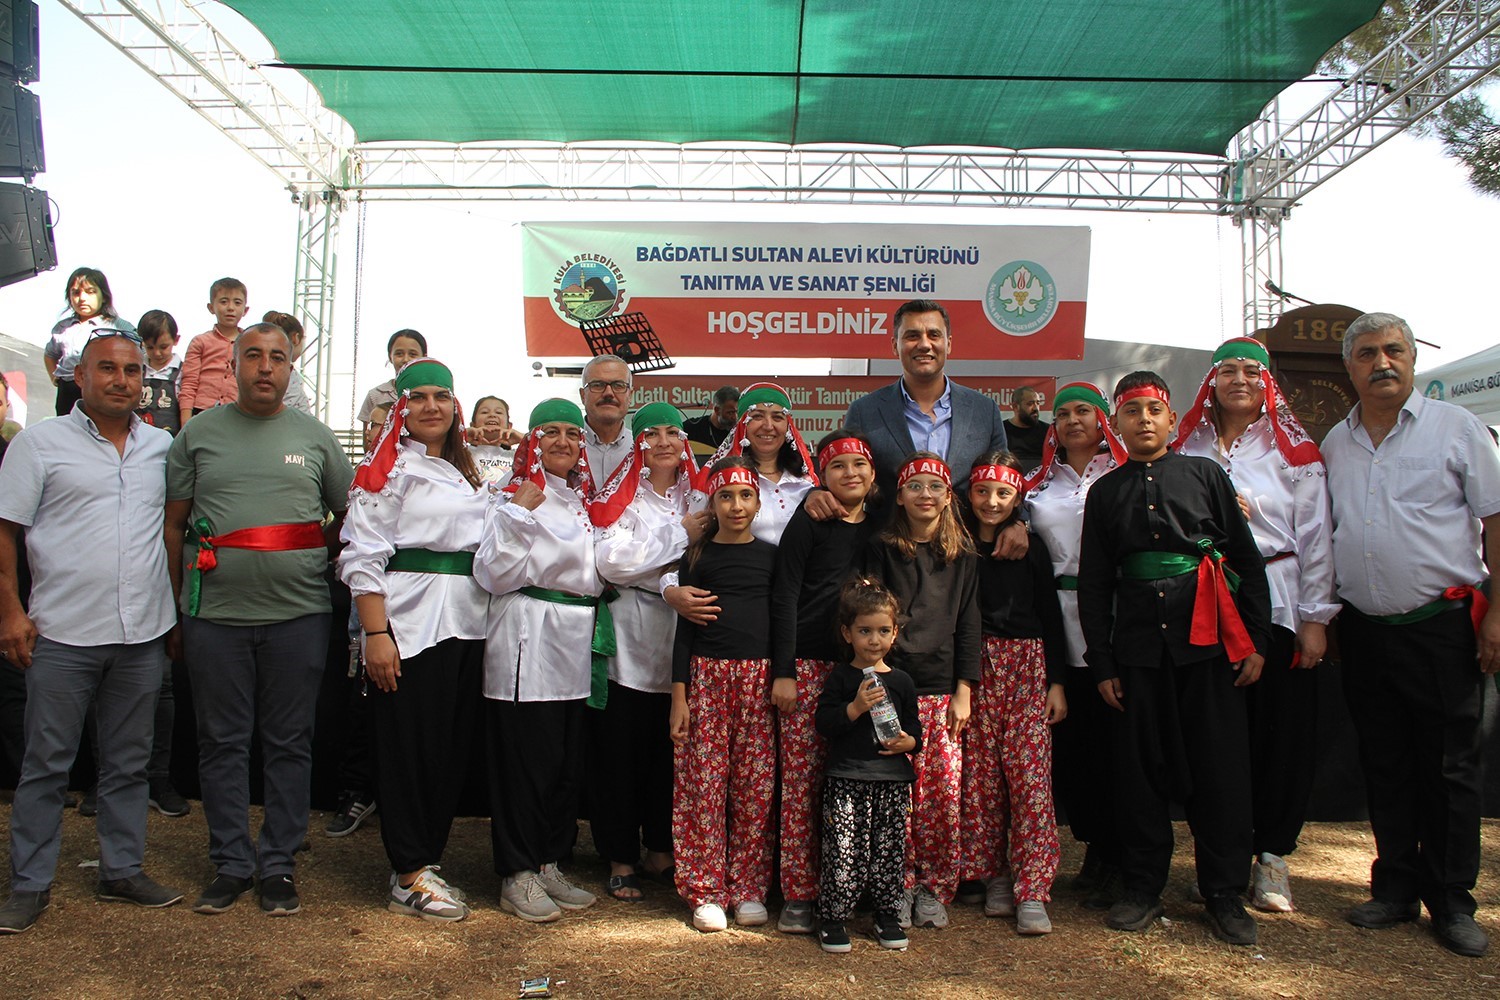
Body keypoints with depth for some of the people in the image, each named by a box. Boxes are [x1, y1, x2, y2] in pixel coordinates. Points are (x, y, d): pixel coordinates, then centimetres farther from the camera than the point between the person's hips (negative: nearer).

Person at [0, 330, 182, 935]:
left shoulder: (162, 447, 10)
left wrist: (178, 609, 13)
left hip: (143, 634, 4)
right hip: (62, 633, -3)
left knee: (128, 762, 12)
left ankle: (123, 870, 24)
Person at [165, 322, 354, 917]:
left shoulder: (315, 436, 8)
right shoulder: (199, 433, 8)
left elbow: (348, 514, 15)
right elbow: (173, 523, 10)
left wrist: (321, 565, 6)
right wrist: (180, 600, 6)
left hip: (298, 614, 0)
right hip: (215, 615, 1)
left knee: (289, 743, 5)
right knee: (223, 742, 7)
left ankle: (279, 865, 16)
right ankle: (231, 863, 19)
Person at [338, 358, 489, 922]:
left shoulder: (466, 474, 18)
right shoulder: (388, 468, -3)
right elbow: (362, 555, -10)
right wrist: (375, 633, -17)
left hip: (466, 624, 7)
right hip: (409, 624, -7)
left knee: (454, 747, 10)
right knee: (408, 746, -2)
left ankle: (425, 861, 22)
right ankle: (411, 878, 8)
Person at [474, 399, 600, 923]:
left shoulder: (584, 500, 16)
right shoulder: (516, 496, -5)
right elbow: (495, 574, -16)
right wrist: (517, 513, -20)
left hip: (577, 643, 7)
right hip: (528, 642, -7)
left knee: (569, 764, 11)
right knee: (526, 759, -2)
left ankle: (549, 864, 23)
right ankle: (518, 875, 10)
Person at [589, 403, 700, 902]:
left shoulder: (698, 494, 11)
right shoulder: (623, 495, -2)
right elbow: (612, 560, -16)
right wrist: (679, 534, -13)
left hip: (682, 633, 4)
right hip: (630, 638, -3)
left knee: (672, 748, 9)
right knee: (621, 751, 2)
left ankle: (661, 849, 25)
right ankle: (622, 860, 15)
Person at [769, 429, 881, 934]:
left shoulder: (879, 527, 12)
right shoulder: (808, 523, -2)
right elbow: (784, 599, -5)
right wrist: (783, 671, -9)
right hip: (808, 665, -4)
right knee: (802, 780, -2)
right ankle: (799, 896, 6)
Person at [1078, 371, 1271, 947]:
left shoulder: (1205, 475, 7)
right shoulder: (1106, 493, 10)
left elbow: (1247, 560, 6)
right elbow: (1094, 583, 10)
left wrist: (1256, 640, 0)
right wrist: (1102, 663, 5)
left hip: (1208, 640, -1)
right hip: (1137, 645, 1)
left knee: (1220, 765, 1)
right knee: (1140, 768, 5)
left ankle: (1225, 894, 15)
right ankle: (1143, 889, 18)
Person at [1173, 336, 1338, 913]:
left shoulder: (1295, 451, 5)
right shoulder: (1188, 448, 10)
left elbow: (1315, 537, 1)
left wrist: (1315, 618, -4)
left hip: (1277, 603, -1)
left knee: (1281, 729, 1)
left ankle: (1272, 855, 13)